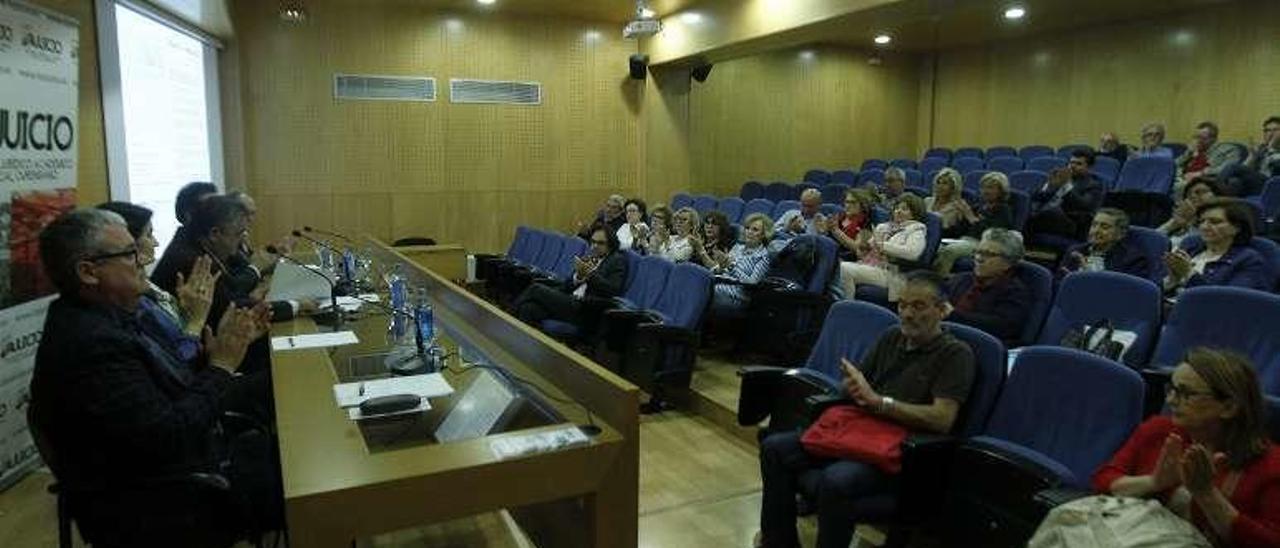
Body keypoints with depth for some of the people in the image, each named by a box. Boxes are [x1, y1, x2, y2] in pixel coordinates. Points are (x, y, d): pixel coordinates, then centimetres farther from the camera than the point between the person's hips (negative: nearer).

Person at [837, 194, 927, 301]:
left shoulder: (916, 229, 7)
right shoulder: (883, 226, 25)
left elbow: (912, 252, -14)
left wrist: (882, 245, -12)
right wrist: (864, 245, -2)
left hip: (888, 271, -6)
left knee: (846, 269, -29)